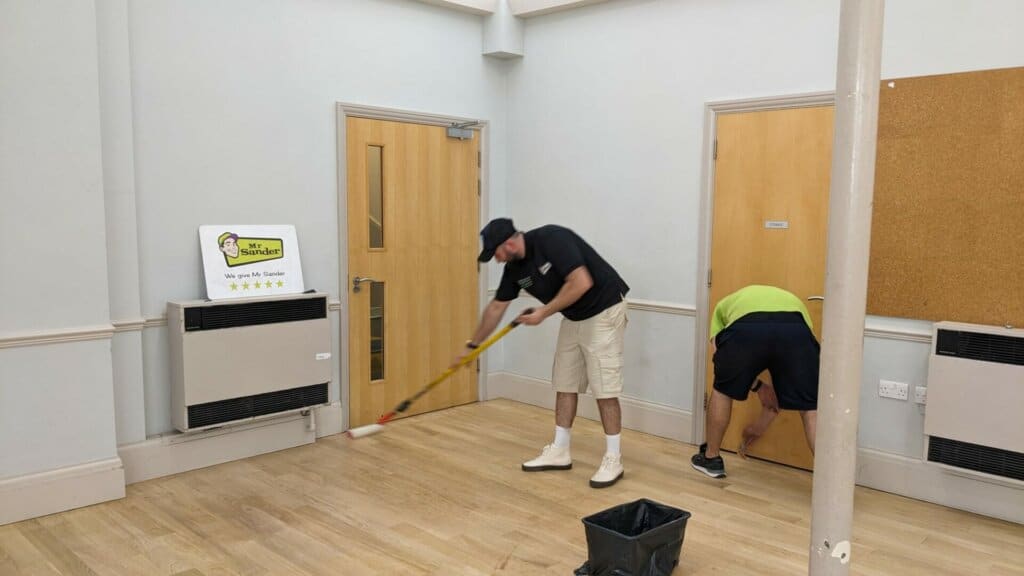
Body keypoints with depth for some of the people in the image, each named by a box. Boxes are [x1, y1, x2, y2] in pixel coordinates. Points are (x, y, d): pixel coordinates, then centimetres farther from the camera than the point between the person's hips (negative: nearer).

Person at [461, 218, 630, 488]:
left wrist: (544, 312, -21)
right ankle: (560, 452, 19)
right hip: (573, 318, 9)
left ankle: (613, 459, 3)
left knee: (604, 388, -7)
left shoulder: (551, 239, -25)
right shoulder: (514, 267, 0)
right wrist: (473, 345, 17)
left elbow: (581, 282, -30)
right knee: (565, 384, 10)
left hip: (604, 312, -8)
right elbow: (496, 307, 11)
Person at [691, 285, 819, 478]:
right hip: (795, 330, 1)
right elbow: (785, 378, 45)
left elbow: (719, 354, 24)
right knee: (811, 410, 17)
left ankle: (711, 459, 40)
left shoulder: (726, 304, 43)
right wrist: (762, 423, 54)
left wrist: (758, 387, 29)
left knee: (722, 390, 28)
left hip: (744, 328, 0)